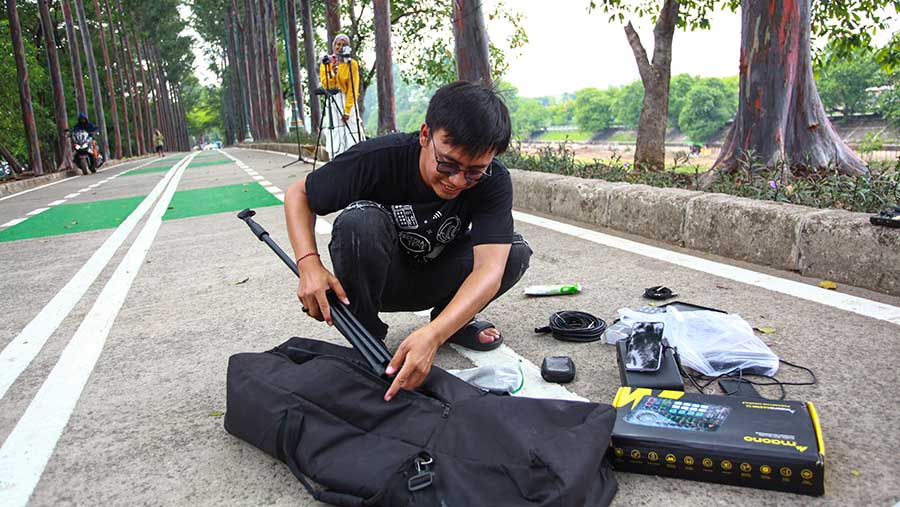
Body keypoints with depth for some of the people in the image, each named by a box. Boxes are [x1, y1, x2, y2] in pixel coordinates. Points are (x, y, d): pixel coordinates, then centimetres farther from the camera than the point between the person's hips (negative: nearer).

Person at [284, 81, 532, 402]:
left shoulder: (493, 180, -23)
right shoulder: (379, 158, -28)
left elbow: (489, 269, -35)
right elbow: (298, 194, -14)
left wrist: (433, 335, -51)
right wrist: (309, 264, -31)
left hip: (432, 283, 2)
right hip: (376, 281, -1)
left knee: (515, 251, -22)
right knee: (360, 221, -34)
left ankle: (456, 323, 4)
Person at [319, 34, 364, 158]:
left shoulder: (352, 64, -2)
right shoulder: (326, 63, 5)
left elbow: (353, 88, -8)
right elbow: (326, 85, -4)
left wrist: (347, 110, -17)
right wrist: (333, 72, -23)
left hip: (348, 101, -1)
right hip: (333, 102, 2)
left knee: (351, 136, -7)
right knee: (336, 137, -3)